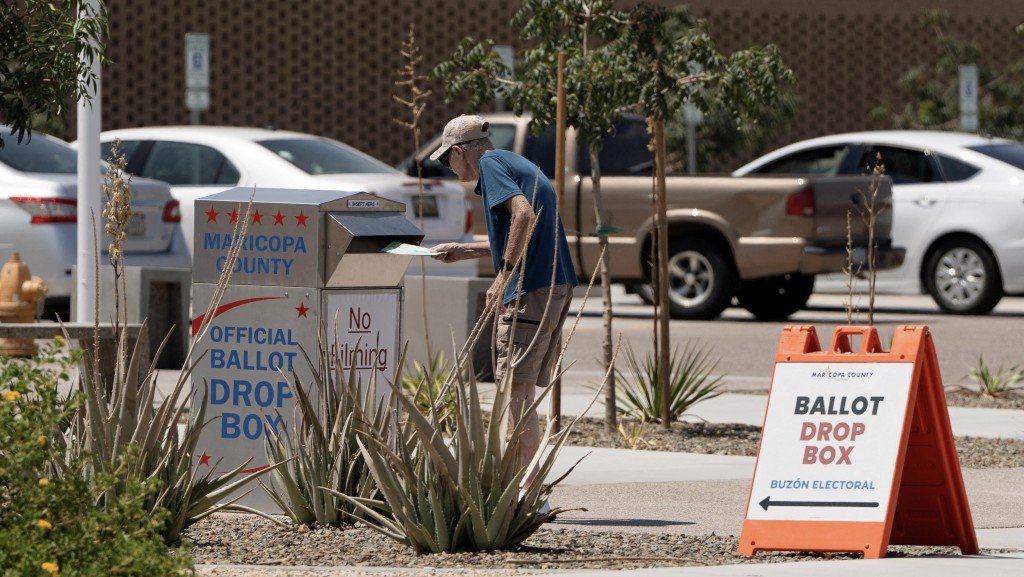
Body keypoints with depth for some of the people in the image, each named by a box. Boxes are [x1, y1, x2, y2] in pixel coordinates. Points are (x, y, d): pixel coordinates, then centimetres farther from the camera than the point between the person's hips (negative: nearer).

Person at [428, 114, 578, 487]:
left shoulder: (491, 164, -5)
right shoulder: (517, 164, 24)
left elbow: (524, 214, -21)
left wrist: (504, 275, -18)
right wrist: (463, 251, 39)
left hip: (530, 289, -10)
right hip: (557, 285, 10)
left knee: (517, 390, -8)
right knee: (522, 393, 14)